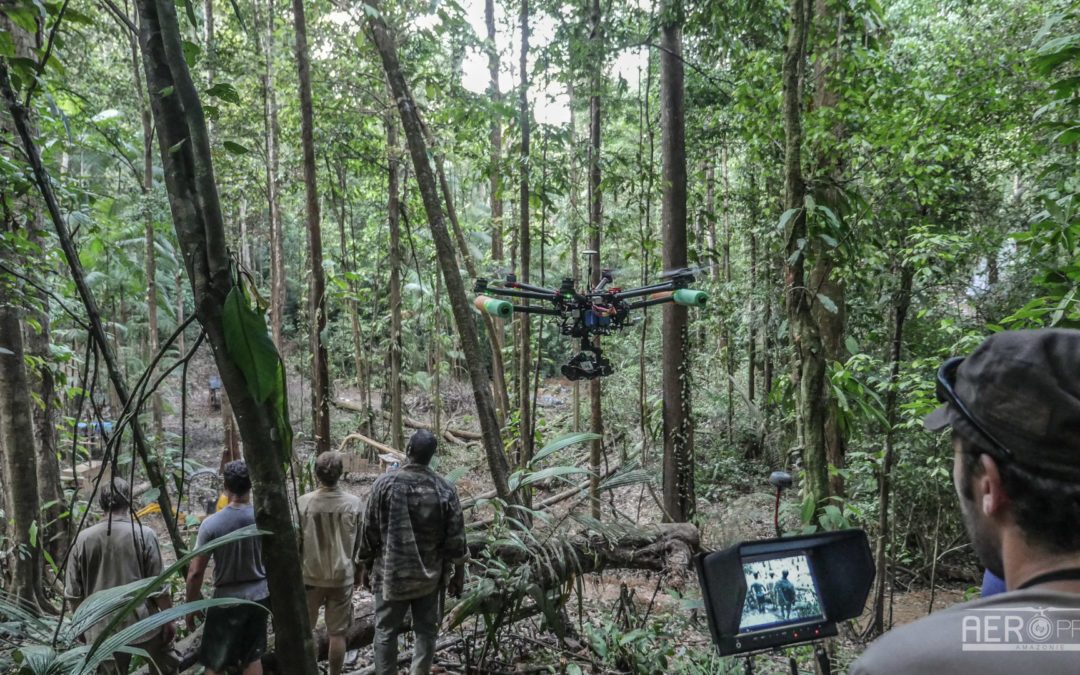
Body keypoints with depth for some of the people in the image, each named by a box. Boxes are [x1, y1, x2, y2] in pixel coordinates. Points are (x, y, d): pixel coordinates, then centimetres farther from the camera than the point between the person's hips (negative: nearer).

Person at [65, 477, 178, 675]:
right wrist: (169, 618, 2)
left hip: (102, 628, 3)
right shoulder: (144, 535, -11)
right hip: (143, 623, -2)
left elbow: (74, 592, 3)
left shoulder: (82, 539, -4)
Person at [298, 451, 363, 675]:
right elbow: (359, 545, -1)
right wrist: (358, 571, 14)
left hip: (310, 576, 0)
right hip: (342, 577, 0)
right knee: (337, 633, 10)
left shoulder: (303, 503, -12)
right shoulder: (355, 504, -10)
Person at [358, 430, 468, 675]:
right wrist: (459, 572, 7)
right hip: (430, 574, 1)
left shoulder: (385, 483, -9)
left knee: (386, 632, 11)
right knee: (426, 631, 12)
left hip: (391, 572, -1)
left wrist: (367, 565, 10)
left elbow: (369, 530, -3)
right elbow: (455, 537, -5)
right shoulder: (445, 489, -7)